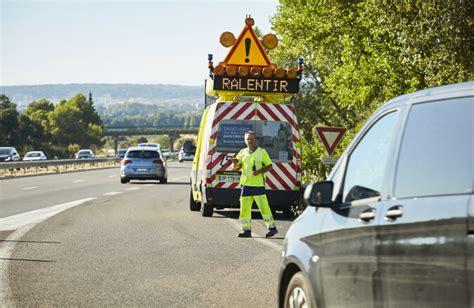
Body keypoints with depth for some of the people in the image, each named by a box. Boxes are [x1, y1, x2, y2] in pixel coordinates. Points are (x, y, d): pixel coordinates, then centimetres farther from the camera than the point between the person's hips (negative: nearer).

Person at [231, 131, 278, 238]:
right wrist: (235, 163, -5)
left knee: (263, 206, -8)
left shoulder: (262, 152, 1)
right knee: (244, 208, 3)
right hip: (246, 184, 5)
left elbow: (269, 166, 2)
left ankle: (272, 227, 0)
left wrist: (260, 171, -15)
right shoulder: (242, 152, 14)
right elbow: (236, 167, 18)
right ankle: (246, 230, 9)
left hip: (258, 184, -5)